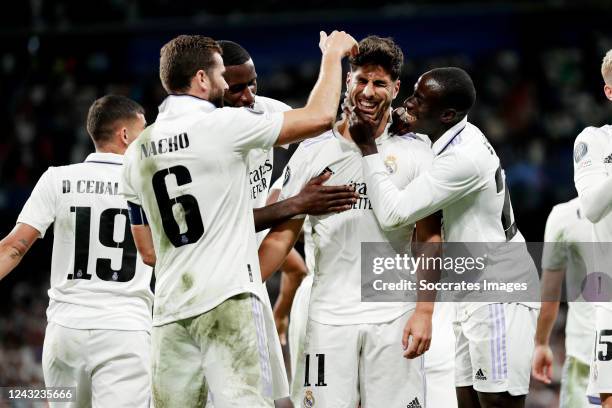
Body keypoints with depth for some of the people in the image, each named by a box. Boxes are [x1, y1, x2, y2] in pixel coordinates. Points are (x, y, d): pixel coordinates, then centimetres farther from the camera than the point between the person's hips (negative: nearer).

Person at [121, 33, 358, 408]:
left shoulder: (138, 152, 12)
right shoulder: (222, 126, -6)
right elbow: (320, 116, -6)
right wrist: (333, 54, 9)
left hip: (171, 307, 6)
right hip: (228, 301, -6)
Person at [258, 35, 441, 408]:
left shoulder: (414, 153, 3)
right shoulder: (313, 152, 7)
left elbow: (429, 240, 1)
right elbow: (282, 237, 8)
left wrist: (425, 311, -9)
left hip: (393, 318, -1)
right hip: (328, 318, 1)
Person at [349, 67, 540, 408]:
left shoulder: (465, 158, -23)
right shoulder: (462, 139, 6)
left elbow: (393, 213, -21)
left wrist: (368, 147, -14)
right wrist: (404, 128, 6)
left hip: (499, 295, -10)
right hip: (477, 294, 10)